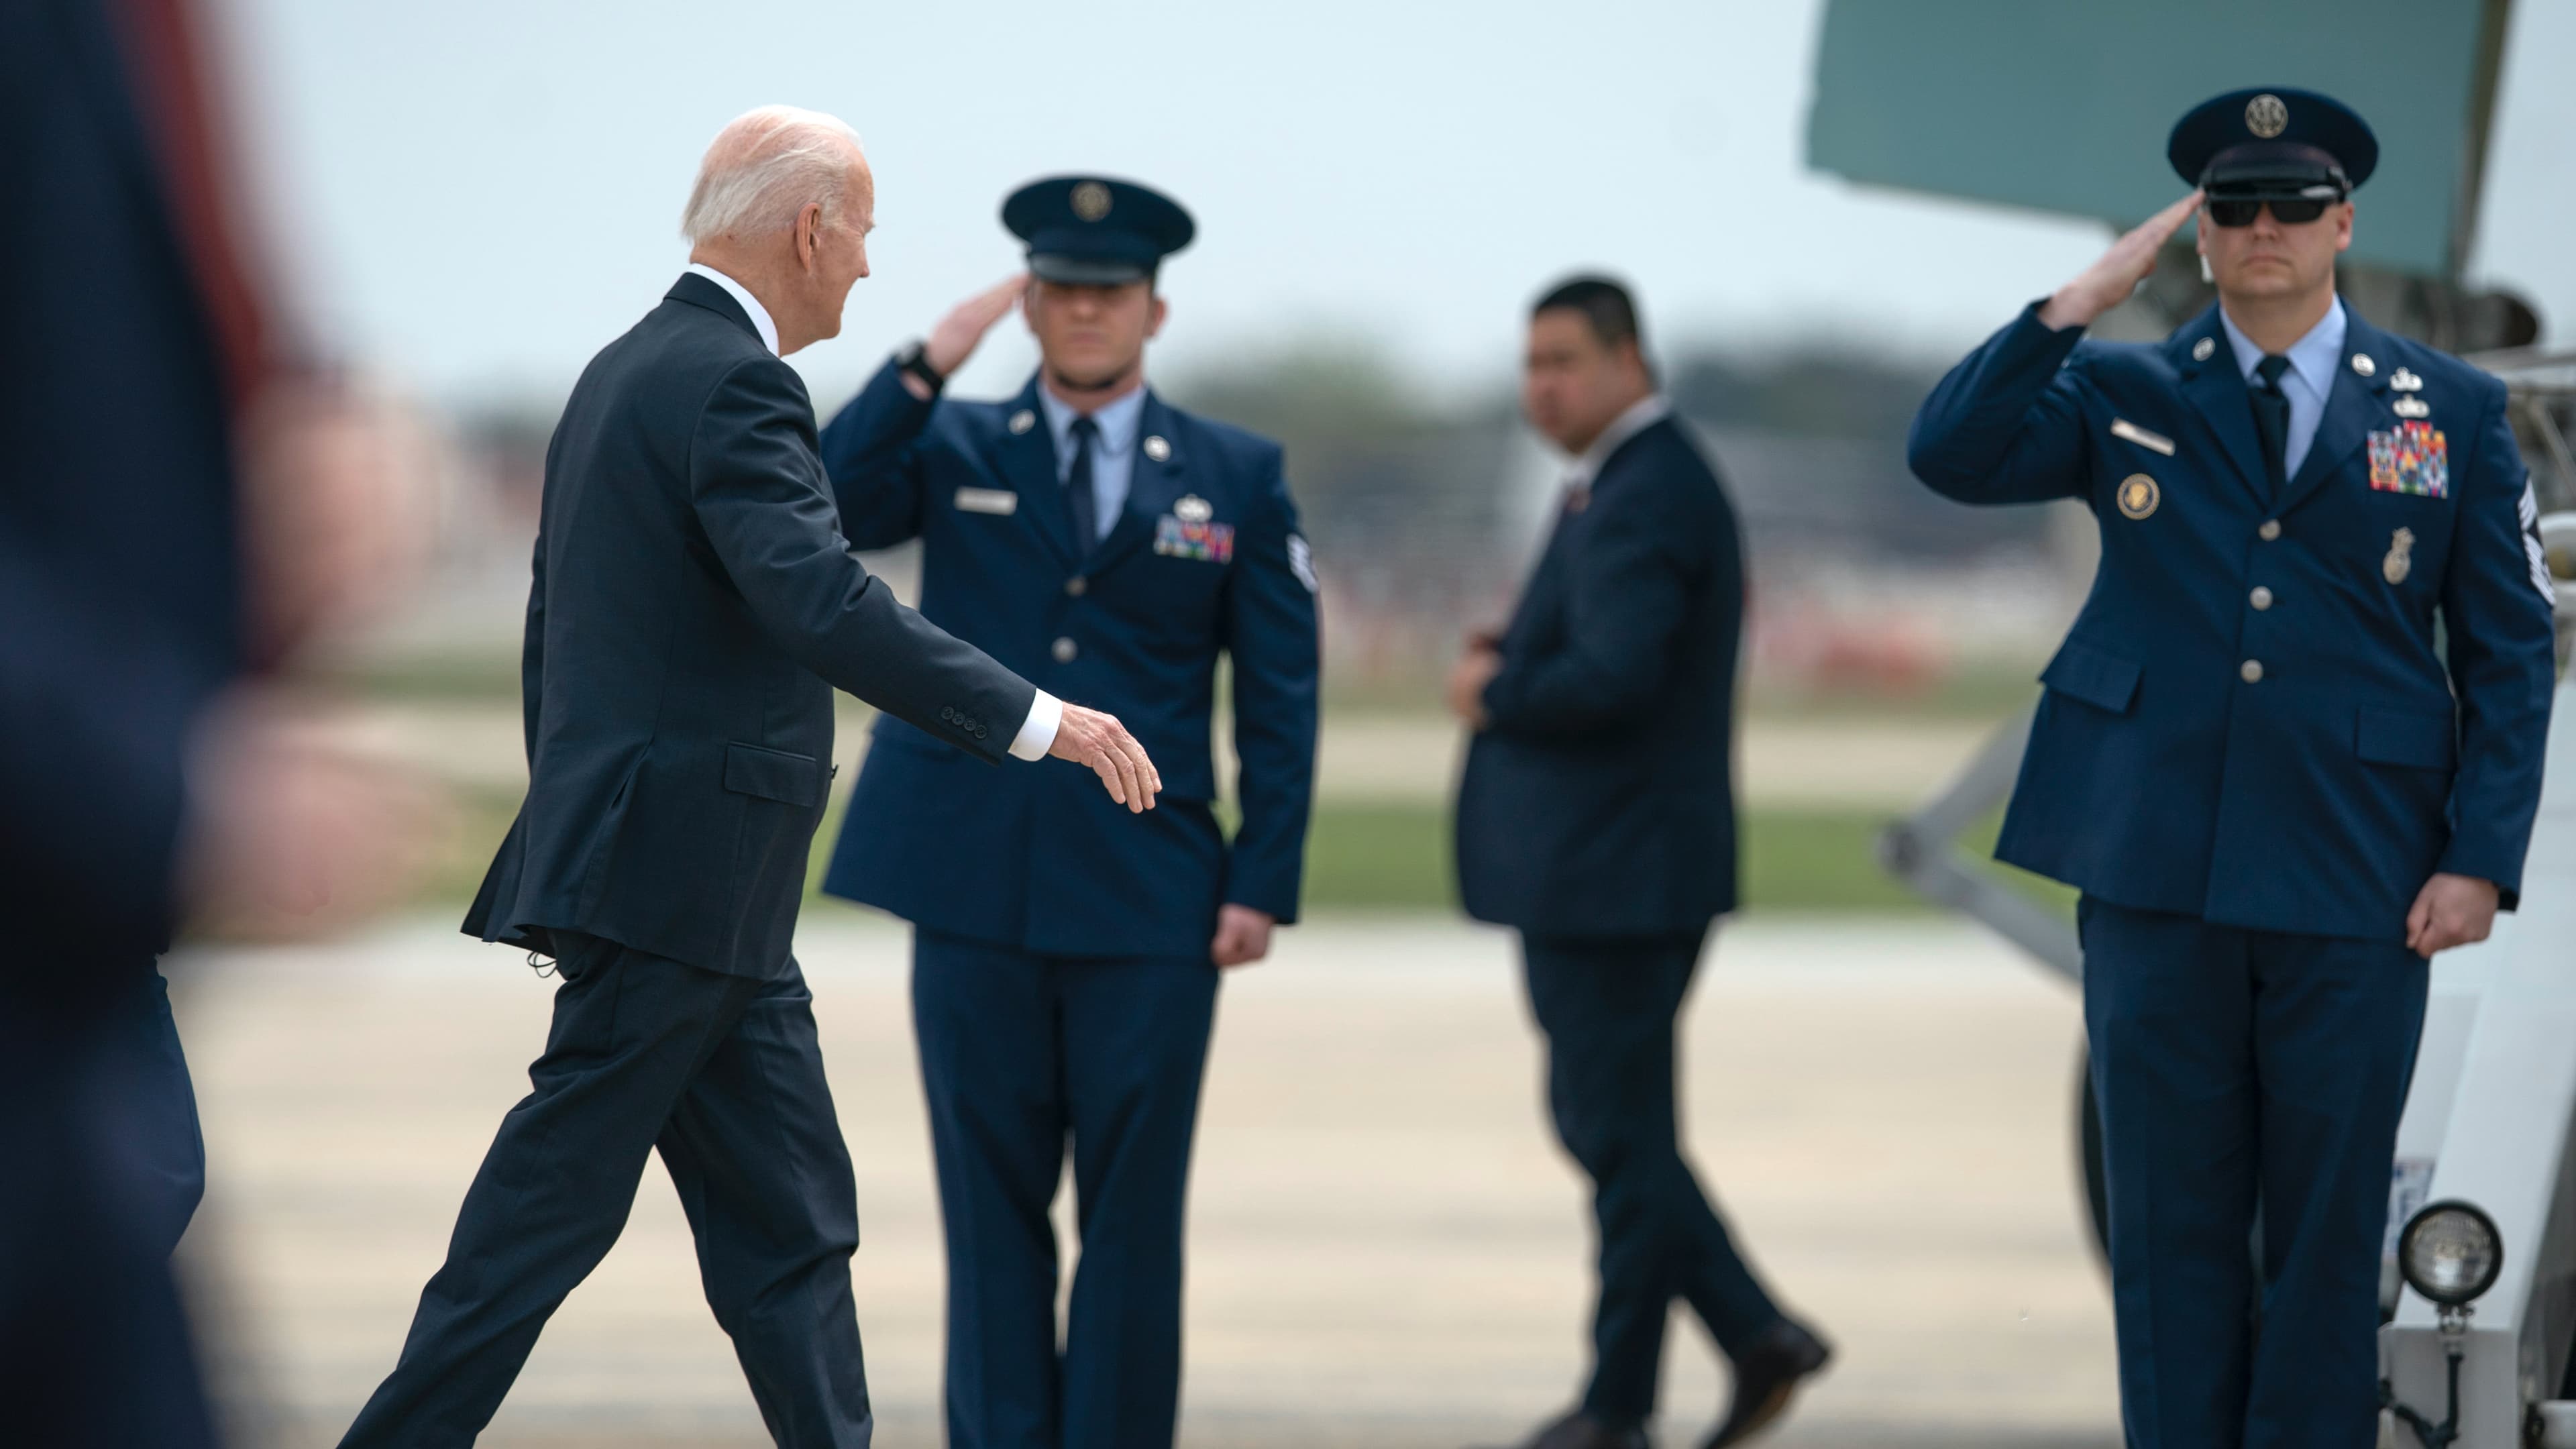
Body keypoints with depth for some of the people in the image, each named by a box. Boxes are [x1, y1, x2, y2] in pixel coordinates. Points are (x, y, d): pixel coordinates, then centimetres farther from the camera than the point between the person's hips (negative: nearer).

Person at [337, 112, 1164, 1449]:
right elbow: (819, 604, -27)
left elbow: (552, 631, 23)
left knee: (792, 1227, 8)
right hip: (680, 882, -10)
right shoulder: (731, 384, -14)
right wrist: (1034, 719, -27)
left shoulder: (624, 371, 17)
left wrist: (569, 844, 29)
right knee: (552, 1210, -4)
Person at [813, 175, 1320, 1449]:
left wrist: (1263, 883, -3)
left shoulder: (1238, 478, 7)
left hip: (1148, 908, 0)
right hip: (979, 899, 1)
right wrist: (926, 368, -15)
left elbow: (1279, 696, 5)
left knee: (1132, 1211, 1)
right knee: (992, 1205, 4)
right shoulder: (952, 450, 8)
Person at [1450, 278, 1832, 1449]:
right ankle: (1756, 1334, 14)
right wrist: (1514, 658, 6)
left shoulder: (1645, 495, -17)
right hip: (1593, 865, 11)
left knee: (1621, 1133, -2)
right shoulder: (1626, 481, 17)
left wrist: (1495, 696, -11)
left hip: (1617, 869, -11)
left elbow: (1615, 676, -27)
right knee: (1601, 1122, 14)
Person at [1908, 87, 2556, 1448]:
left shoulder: (2454, 410, 6)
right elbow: (1951, 454, -6)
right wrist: (2084, 299, -12)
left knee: (2326, 1221, 4)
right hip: (2158, 875, 1)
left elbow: (2510, 648, 5)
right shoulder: (2124, 392, 9)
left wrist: (2481, 859, -5)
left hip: (2355, 879, -1)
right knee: (2172, 1216, 5)